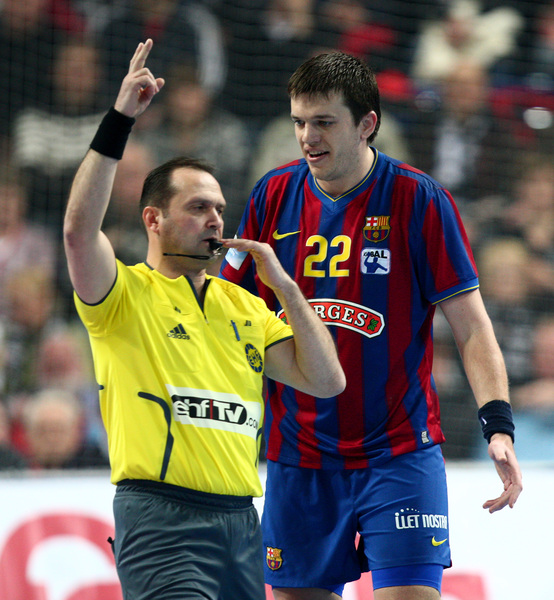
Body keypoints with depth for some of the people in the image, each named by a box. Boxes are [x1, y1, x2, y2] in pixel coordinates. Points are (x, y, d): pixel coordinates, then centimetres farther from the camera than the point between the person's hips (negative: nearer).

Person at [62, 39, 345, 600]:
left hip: (241, 520, 7)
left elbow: (326, 381, 13)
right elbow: (79, 231, -19)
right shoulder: (125, 293, 2)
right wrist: (119, 118, -21)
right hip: (161, 517, -7)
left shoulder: (242, 305, 20)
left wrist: (284, 285, 5)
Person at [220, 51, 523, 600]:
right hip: (298, 460, 3)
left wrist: (498, 423, -17)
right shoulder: (273, 197, 4)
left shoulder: (418, 200, -6)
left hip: (400, 452, -3)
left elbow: (471, 327, -5)